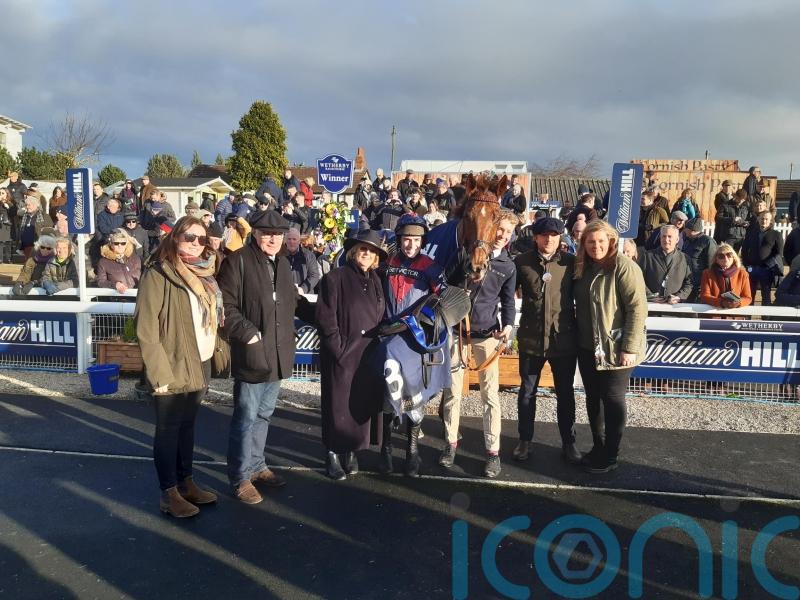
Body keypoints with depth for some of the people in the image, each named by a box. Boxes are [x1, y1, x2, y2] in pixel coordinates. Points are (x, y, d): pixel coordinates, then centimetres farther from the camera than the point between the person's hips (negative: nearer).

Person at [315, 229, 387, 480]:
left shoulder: (375, 281, 13)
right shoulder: (335, 278, -6)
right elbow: (326, 319, -11)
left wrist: (378, 344, 4)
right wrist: (339, 349, -14)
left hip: (369, 355, 5)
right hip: (342, 356, -5)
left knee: (363, 405, 10)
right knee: (338, 406, 3)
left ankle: (352, 452, 25)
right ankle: (333, 455, 17)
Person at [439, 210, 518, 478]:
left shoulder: (508, 266, 6)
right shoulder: (467, 251, 0)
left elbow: (508, 300, 10)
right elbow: (448, 283, 2)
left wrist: (508, 325, -8)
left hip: (487, 333, 1)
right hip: (456, 329, 0)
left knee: (490, 393, 1)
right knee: (452, 390, 7)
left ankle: (492, 450, 10)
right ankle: (451, 442, 22)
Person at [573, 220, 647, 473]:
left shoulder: (623, 267, -15)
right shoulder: (583, 268, 8)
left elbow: (638, 309, -19)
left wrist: (630, 348, -21)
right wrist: (578, 338, 9)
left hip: (614, 348, -7)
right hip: (588, 347, 7)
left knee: (612, 399, 4)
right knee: (592, 397, 15)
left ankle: (610, 456, 17)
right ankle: (597, 447, 31)